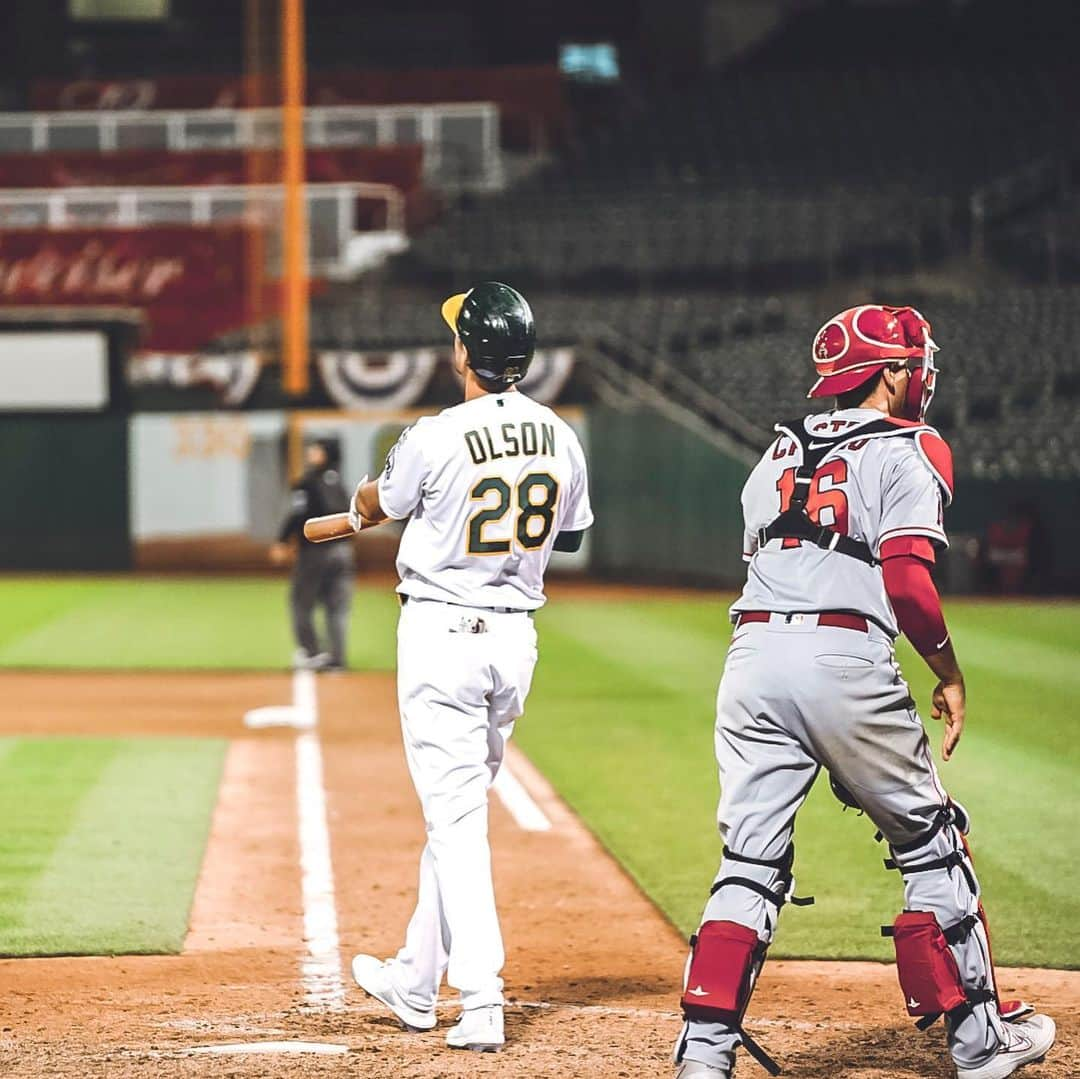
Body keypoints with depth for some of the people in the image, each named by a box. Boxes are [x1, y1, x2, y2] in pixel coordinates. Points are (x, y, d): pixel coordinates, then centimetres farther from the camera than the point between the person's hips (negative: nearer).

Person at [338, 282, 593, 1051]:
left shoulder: (434, 439, -16)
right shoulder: (561, 439, 1)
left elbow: (377, 507, 5)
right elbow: (570, 536, 17)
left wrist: (361, 508, 30)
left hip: (441, 634, -6)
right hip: (515, 637, 6)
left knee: (456, 816, -6)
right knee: (462, 807, 17)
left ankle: (482, 1002, -15)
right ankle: (417, 981, 28)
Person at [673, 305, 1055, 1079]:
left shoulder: (779, 452, 22)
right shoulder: (911, 449, 2)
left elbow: (766, 558, 17)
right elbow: (907, 580, -10)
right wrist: (949, 674, 0)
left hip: (754, 657, 5)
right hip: (846, 661, -5)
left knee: (752, 862, 7)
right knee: (932, 846, 11)